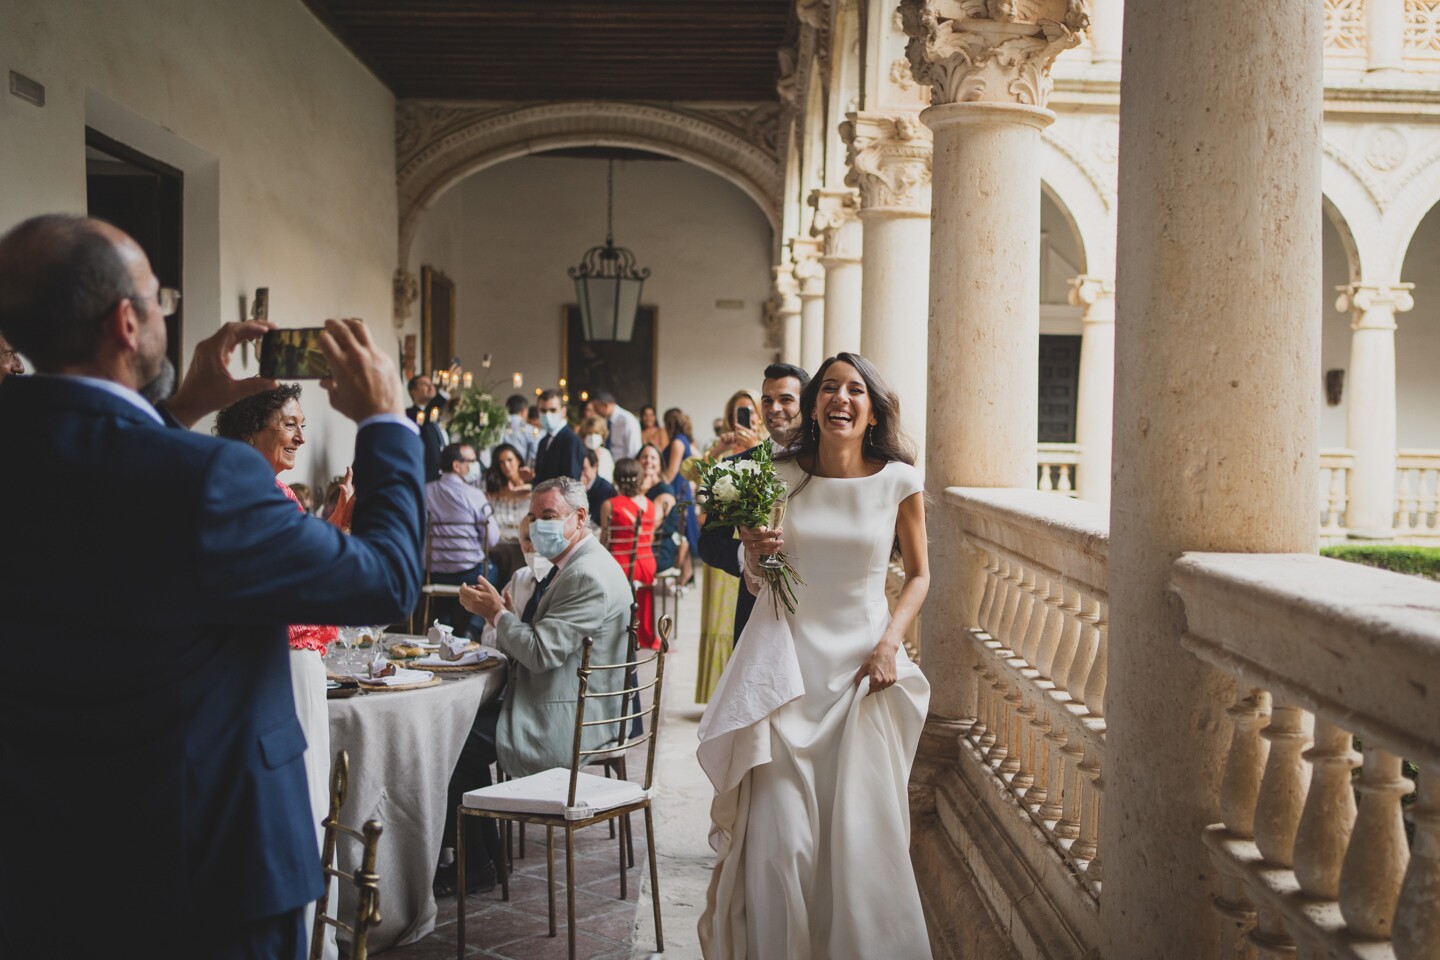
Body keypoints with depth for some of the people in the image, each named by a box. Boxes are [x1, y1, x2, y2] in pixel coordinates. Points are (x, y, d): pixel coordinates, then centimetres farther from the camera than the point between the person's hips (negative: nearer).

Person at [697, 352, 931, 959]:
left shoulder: (899, 481, -1)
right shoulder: (780, 475, 2)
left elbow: (918, 575, 10)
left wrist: (889, 643, -4)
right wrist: (755, 557, -10)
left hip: (863, 662, 0)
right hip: (787, 658, 0)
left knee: (863, 830, 0)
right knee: (778, 834, -4)